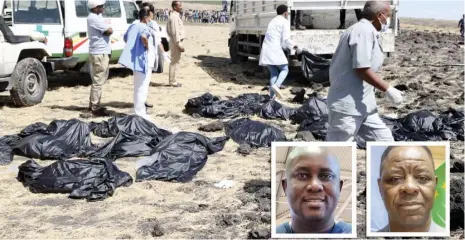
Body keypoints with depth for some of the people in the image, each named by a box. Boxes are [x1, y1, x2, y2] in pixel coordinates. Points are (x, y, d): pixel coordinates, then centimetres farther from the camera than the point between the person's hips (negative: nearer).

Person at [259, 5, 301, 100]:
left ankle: (272, 97, 2)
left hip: (266, 50, 7)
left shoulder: (273, 21, 25)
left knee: (274, 73, 11)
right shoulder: (285, 22, -1)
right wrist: (295, 47, 4)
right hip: (275, 49, -7)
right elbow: (286, 39, -11)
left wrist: (288, 46, 28)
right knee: (284, 69, 6)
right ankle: (276, 85, -20)